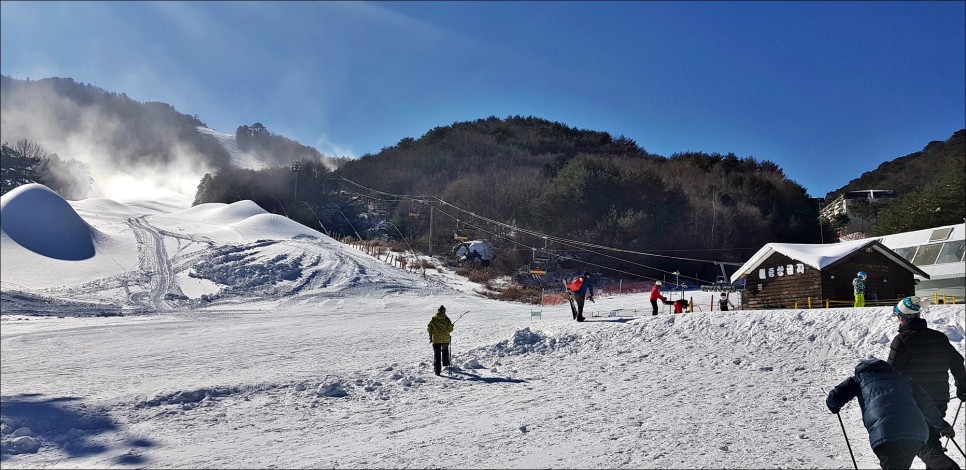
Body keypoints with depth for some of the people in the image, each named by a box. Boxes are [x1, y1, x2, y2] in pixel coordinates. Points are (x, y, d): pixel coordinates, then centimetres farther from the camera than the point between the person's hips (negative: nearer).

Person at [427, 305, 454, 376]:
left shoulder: (433, 319, -6)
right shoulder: (446, 319, -10)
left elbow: (429, 328, -1)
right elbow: (450, 329, -6)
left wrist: (430, 337, 10)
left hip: (436, 339, 0)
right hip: (445, 339, 0)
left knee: (437, 354, 2)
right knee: (445, 351, 25)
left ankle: (437, 370, -5)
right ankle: (445, 364, 39)